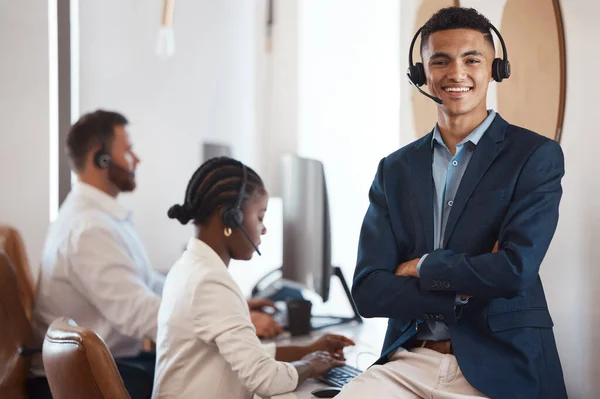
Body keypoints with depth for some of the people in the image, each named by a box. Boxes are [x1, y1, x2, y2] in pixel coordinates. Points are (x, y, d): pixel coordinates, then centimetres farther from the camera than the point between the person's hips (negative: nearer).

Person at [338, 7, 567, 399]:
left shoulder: (536, 155, -1)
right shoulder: (395, 169, 9)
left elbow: (516, 270, -14)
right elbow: (368, 291, 1)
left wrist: (422, 266, -3)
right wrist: (468, 288, -9)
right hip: (409, 362, 3)